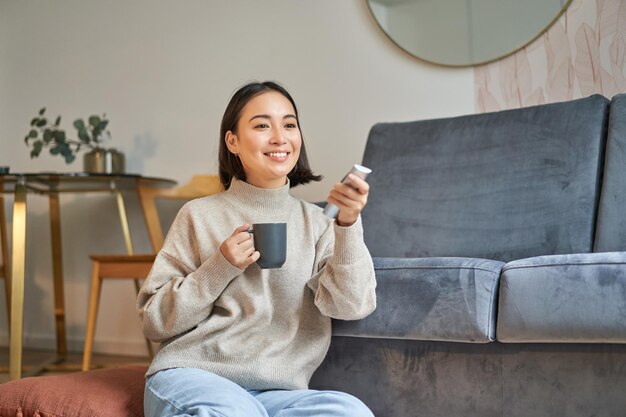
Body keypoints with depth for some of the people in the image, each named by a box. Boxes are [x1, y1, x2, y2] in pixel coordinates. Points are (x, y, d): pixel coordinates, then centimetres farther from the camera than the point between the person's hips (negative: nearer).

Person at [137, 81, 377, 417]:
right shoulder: (199, 216, 4)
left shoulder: (315, 222, 9)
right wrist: (220, 268, -11)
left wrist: (348, 224, -21)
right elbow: (156, 322, 3)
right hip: (189, 376, -3)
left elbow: (351, 306, -7)